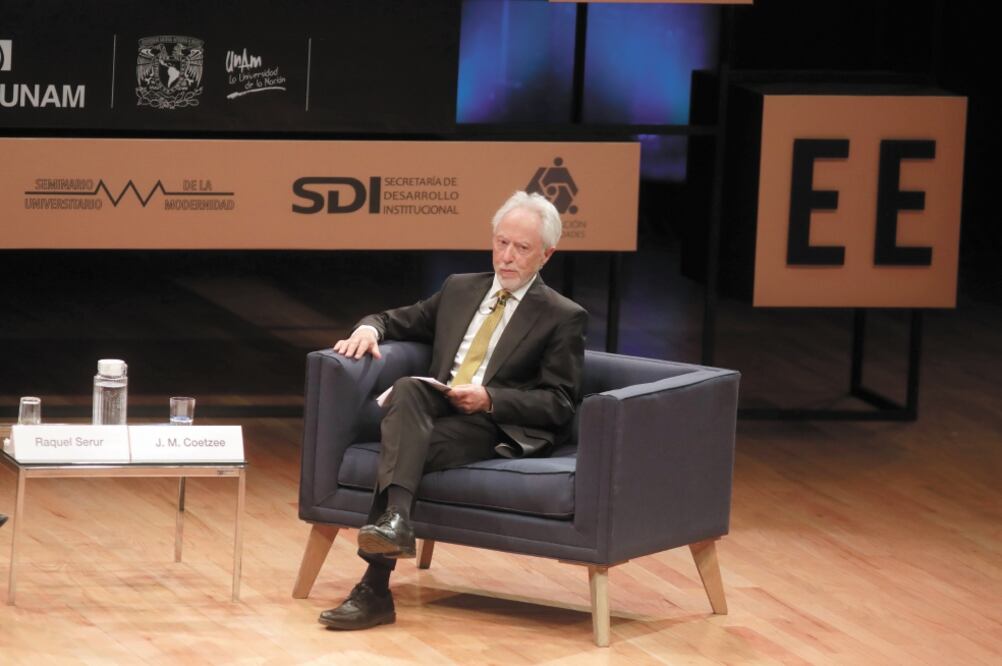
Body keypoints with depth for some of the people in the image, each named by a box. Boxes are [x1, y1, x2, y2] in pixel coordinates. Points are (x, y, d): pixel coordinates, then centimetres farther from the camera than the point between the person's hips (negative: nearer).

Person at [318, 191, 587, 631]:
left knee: (407, 444, -34)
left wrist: (489, 398, -14)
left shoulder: (563, 317, 6)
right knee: (407, 388, -33)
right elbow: (399, 321, 32)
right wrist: (369, 328, 6)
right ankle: (395, 518, -52)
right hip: (436, 409, 4)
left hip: (496, 427, -4)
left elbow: (559, 405, 0)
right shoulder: (460, 290, 22)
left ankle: (375, 591, -42)